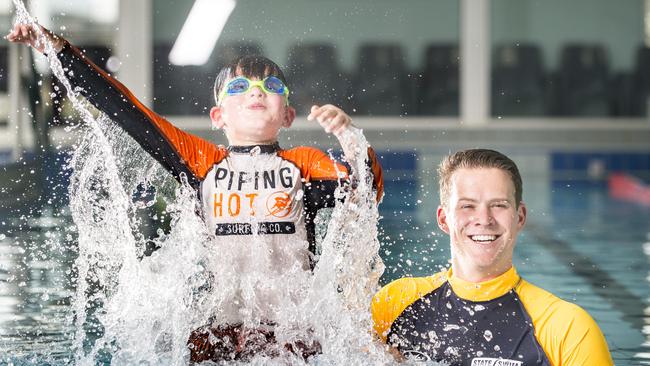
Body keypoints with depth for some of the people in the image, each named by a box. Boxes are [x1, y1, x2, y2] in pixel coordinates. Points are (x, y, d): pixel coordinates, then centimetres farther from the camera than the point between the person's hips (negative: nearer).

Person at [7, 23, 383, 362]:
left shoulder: (305, 163, 11)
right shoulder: (203, 162, 13)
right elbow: (125, 111, 12)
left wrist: (350, 138, -24)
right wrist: (59, 50, 9)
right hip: (221, 330, 1)